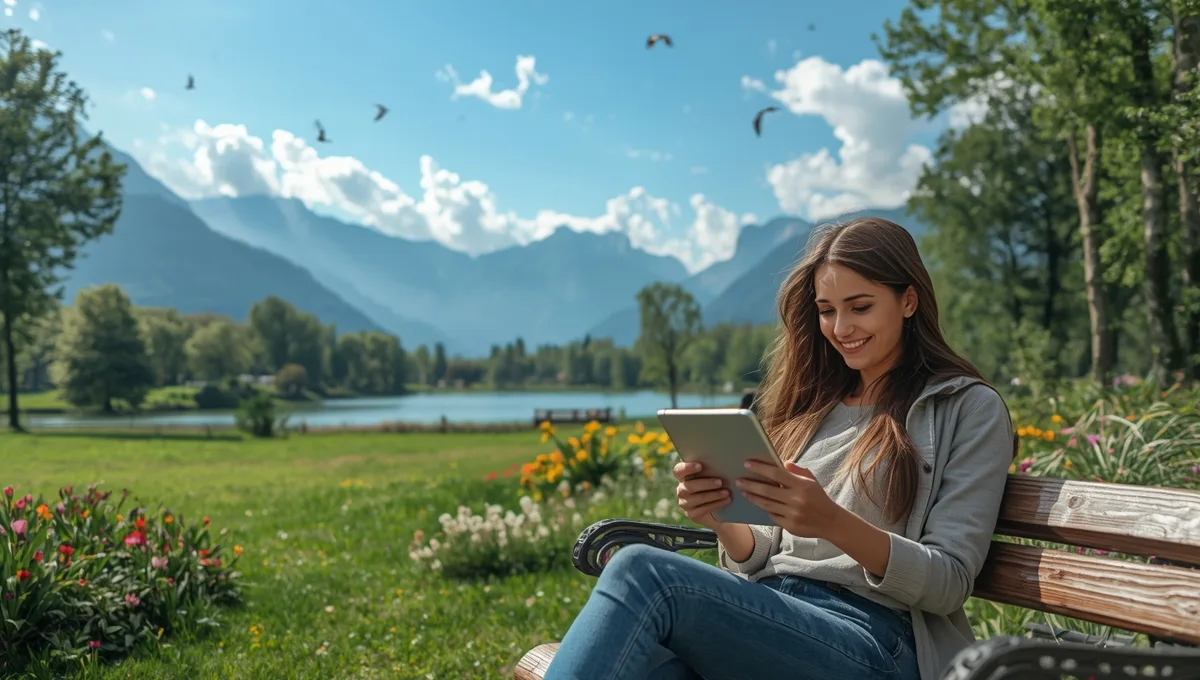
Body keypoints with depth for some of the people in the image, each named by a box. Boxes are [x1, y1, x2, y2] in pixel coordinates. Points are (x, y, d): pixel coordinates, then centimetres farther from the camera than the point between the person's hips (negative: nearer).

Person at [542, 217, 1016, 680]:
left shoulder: (970, 408, 6)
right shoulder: (813, 404, 20)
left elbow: (950, 584, -3)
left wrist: (832, 523, -20)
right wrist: (725, 521, -5)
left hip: (871, 636, -4)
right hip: (767, 616, 4)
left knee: (641, 571, -29)